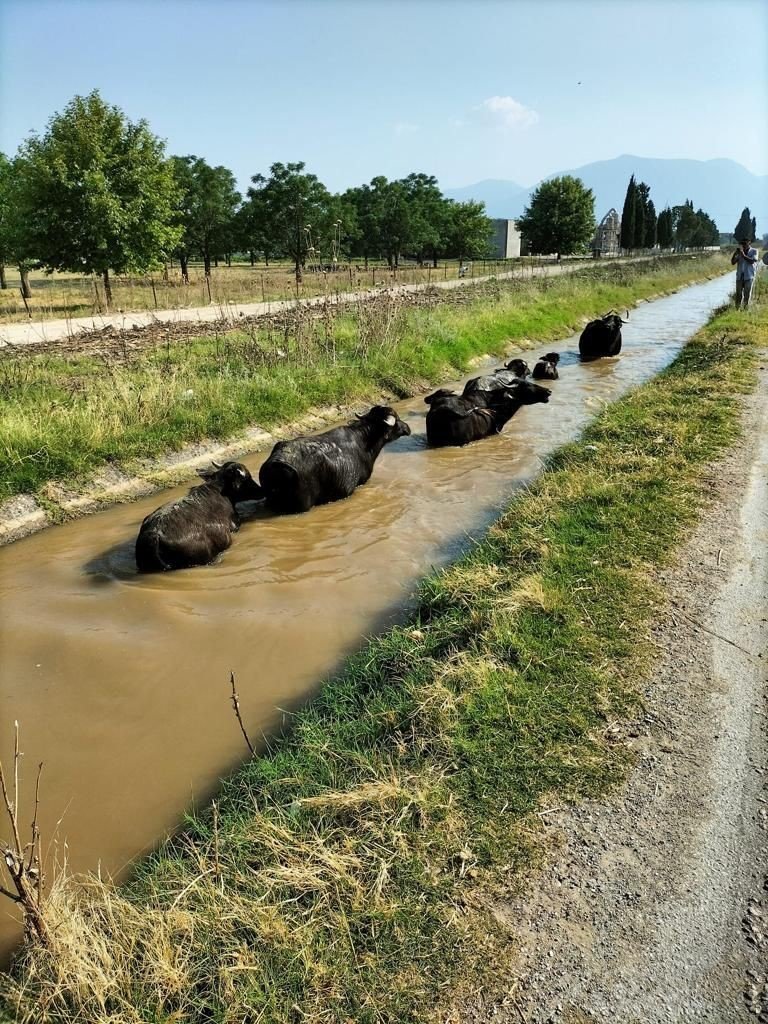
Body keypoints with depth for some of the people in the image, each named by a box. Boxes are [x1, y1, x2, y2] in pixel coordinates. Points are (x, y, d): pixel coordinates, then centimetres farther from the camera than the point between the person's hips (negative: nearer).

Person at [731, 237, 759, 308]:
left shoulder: (754, 251, 3)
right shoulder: (740, 252, 11)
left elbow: (752, 261, -13)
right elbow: (733, 263, 3)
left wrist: (744, 255, -19)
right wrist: (735, 253, -10)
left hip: (749, 276, -3)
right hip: (739, 276, 3)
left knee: (747, 294, -3)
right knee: (738, 295, 2)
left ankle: (745, 309, 0)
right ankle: (737, 309, 6)